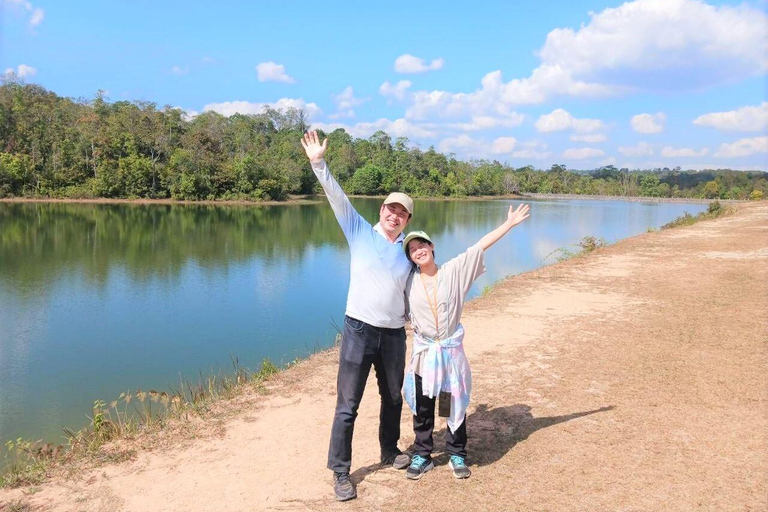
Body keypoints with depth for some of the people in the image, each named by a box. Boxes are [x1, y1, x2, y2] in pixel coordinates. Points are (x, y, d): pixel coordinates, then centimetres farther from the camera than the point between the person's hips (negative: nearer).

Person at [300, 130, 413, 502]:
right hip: (359, 330, -3)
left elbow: (414, 294, 15)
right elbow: (337, 198, -10)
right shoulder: (360, 232, 0)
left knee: (393, 397, 19)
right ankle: (340, 472, 11)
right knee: (347, 404, -1)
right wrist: (319, 163, -20)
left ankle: (390, 451, 41)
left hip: (394, 334, 4)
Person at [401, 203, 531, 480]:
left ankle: (457, 455, 27)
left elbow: (481, 245, -6)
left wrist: (509, 223, -8)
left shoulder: (454, 270, -3)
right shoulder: (408, 282, 0)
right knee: (422, 410, 9)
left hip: (451, 351, -1)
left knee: (455, 406, 10)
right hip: (423, 353, 1)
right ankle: (421, 456, 24)